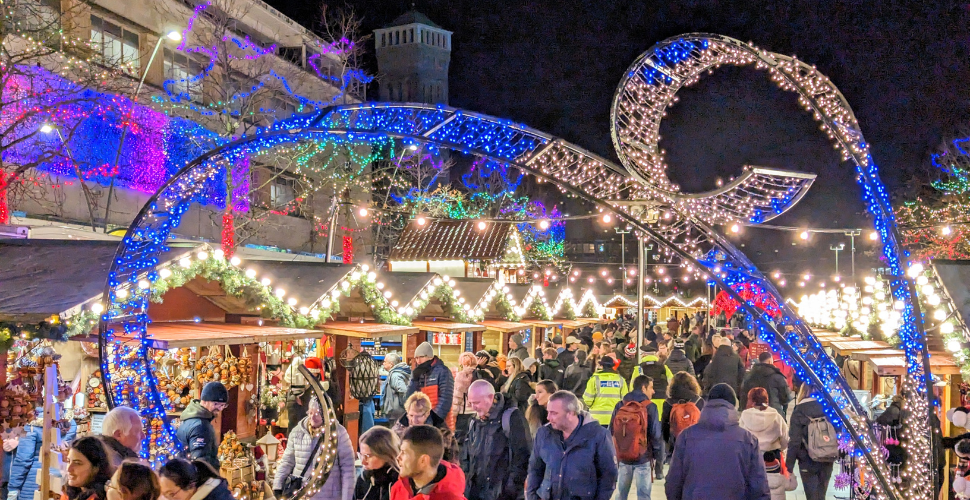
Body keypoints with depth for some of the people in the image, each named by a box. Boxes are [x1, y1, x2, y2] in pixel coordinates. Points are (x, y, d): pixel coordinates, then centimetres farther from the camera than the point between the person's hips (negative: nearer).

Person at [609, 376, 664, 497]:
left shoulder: (620, 406, 6)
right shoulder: (650, 407, -7)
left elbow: (611, 432, 8)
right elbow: (656, 436, -10)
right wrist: (659, 460, -2)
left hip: (623, 458, 4)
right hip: (643, 459, -4)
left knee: (621, 494, 15)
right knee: (643, 495, 1)